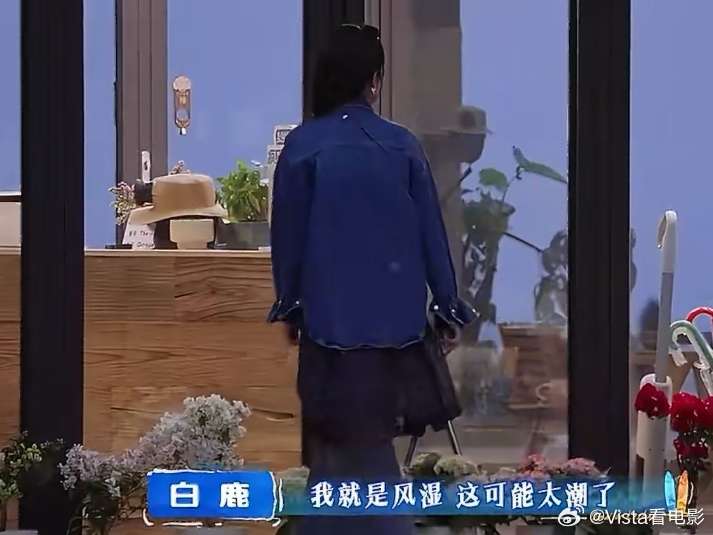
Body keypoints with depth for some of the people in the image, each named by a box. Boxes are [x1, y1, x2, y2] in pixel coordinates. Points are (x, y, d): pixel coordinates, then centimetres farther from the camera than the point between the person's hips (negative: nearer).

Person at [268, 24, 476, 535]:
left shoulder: (303, 146, -7)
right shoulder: (403, 145, -4)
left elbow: (288, 233, -1)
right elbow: (431, 234, 0)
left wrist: (289, 305, 13)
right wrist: (448, 307, 10)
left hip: (330, 313, -1)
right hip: (395, 313, 1)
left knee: (338, 436, 8)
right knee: (372, 435, 12)